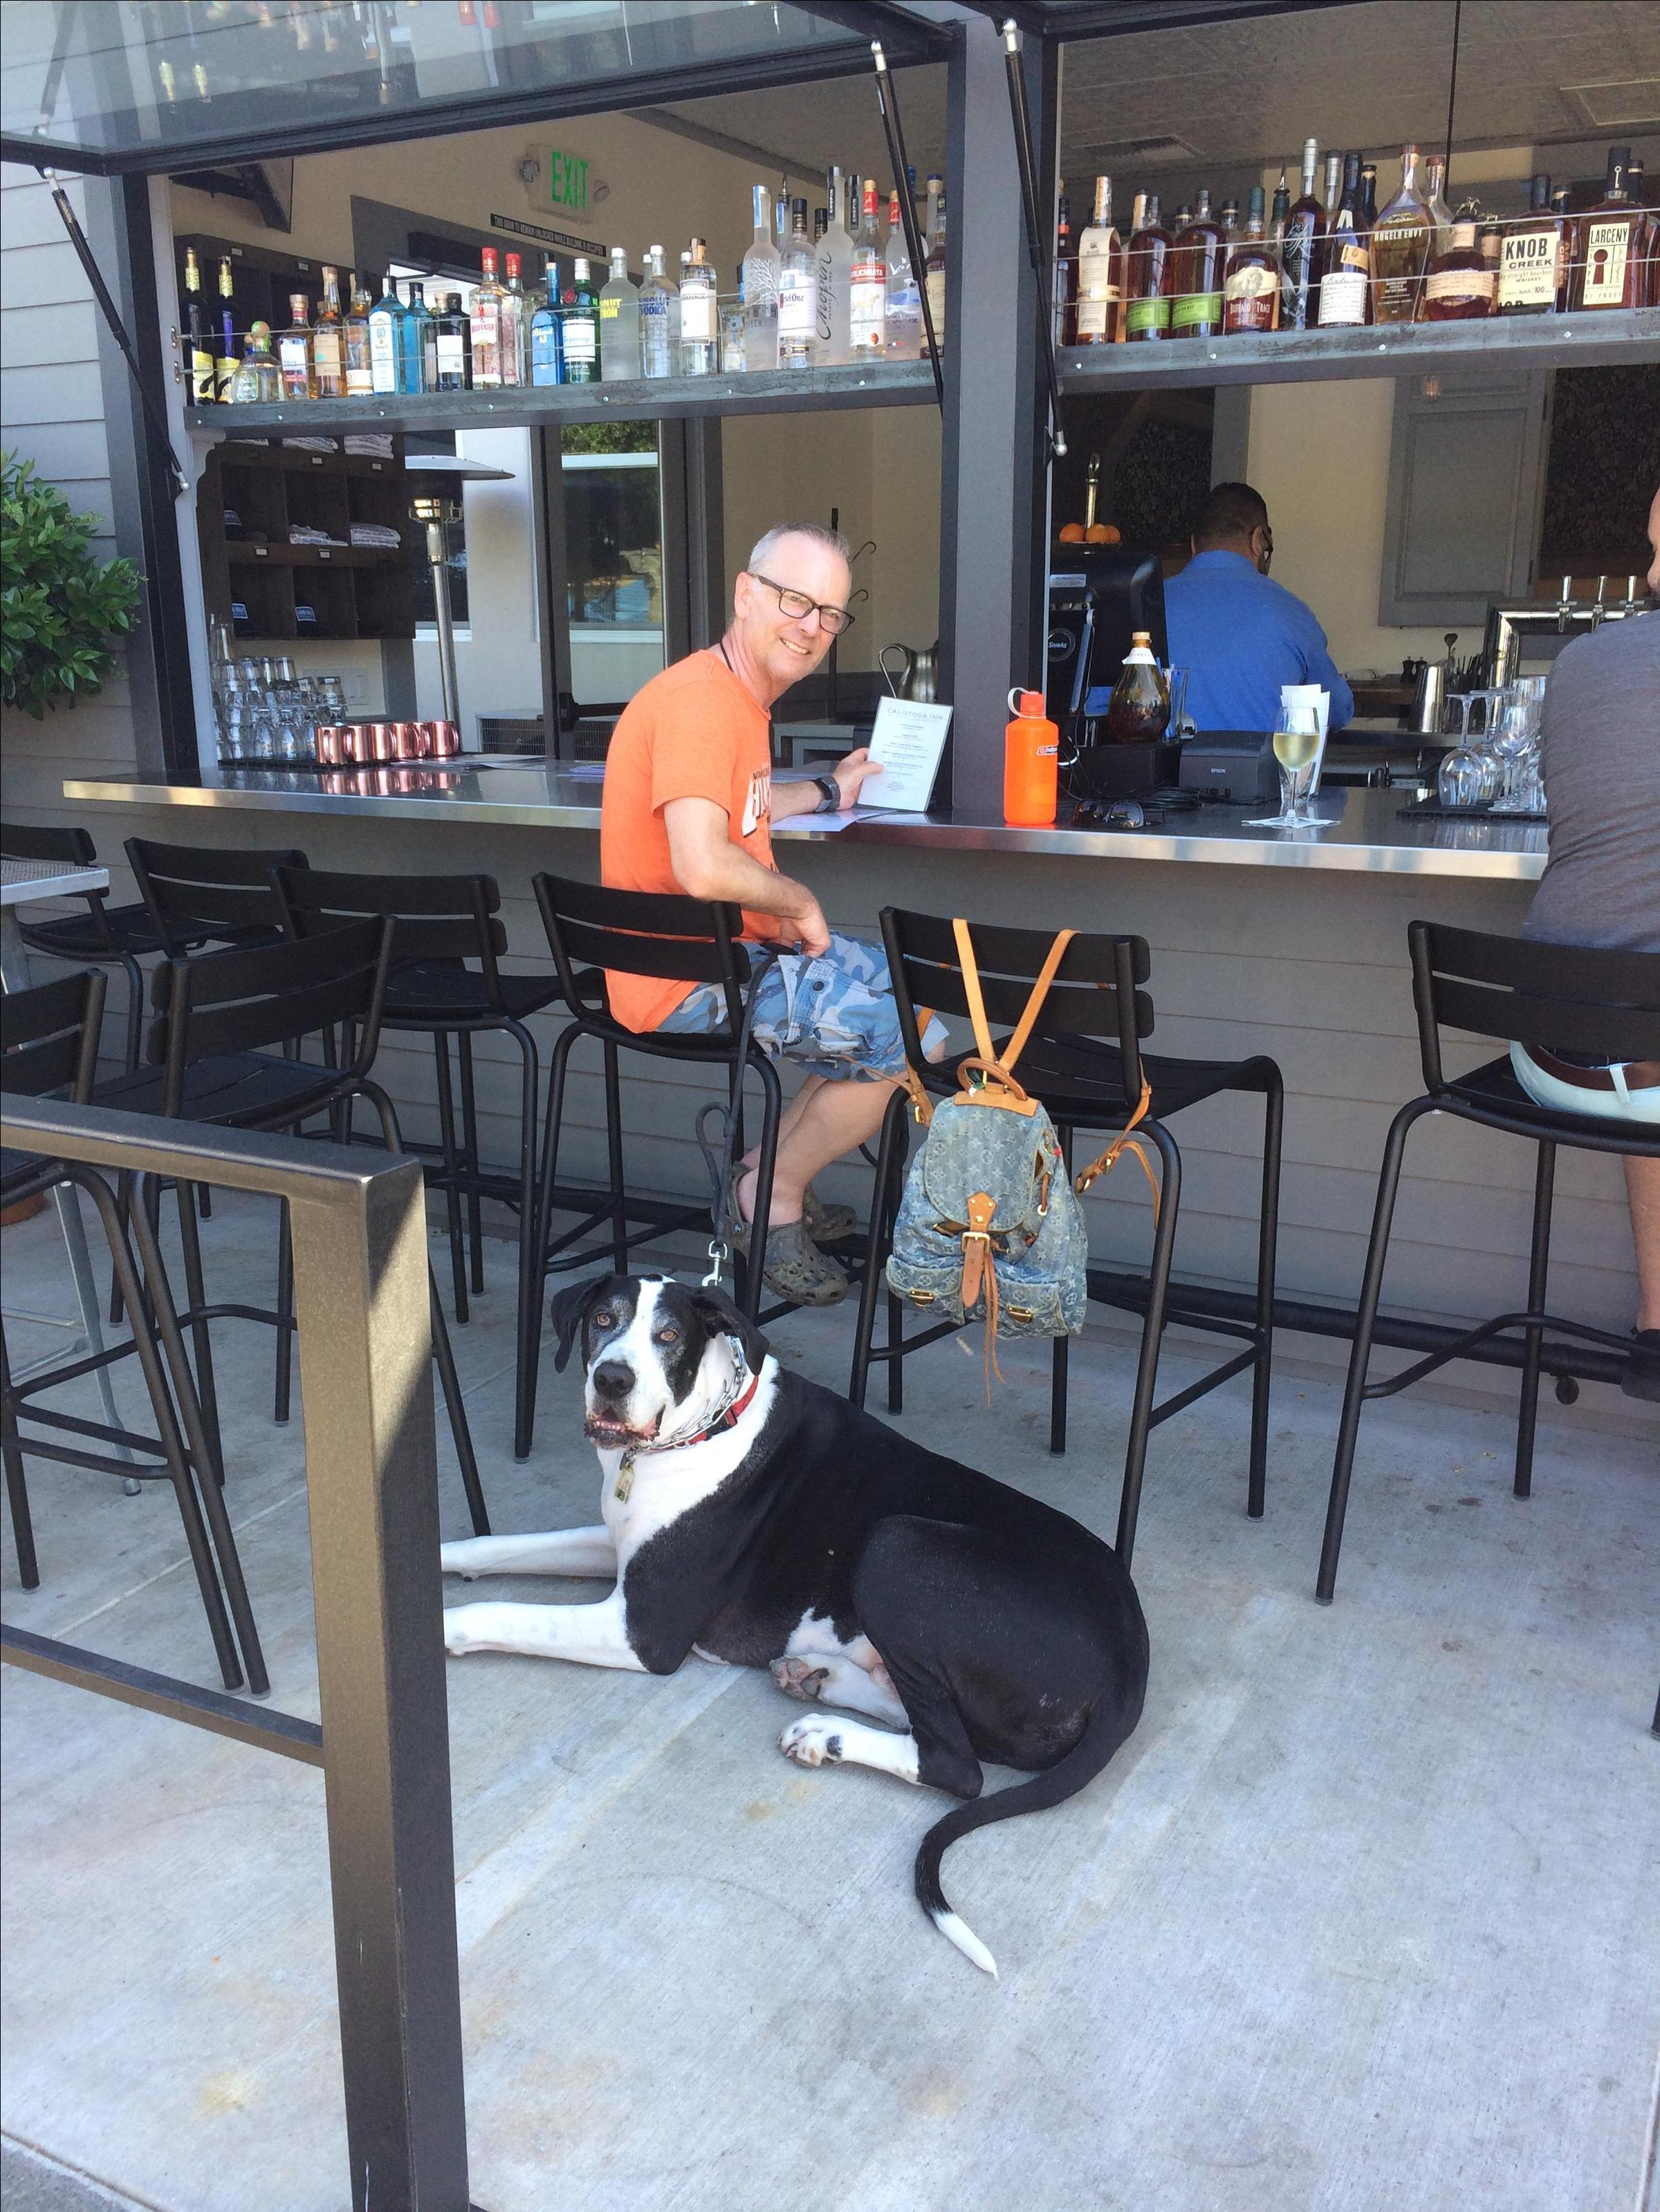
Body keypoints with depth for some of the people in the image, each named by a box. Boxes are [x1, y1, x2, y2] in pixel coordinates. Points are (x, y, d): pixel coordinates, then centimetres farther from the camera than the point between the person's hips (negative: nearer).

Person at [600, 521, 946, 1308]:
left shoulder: (743, 695, 12)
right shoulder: (701, 699, -21)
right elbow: (703, 867, -34)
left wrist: (827, 793, 34)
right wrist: (799, 901, -17)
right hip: (689, 979, -11)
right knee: (917, 1037, -11)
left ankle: (769, 1170, 21)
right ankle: (773, 1193, 7)